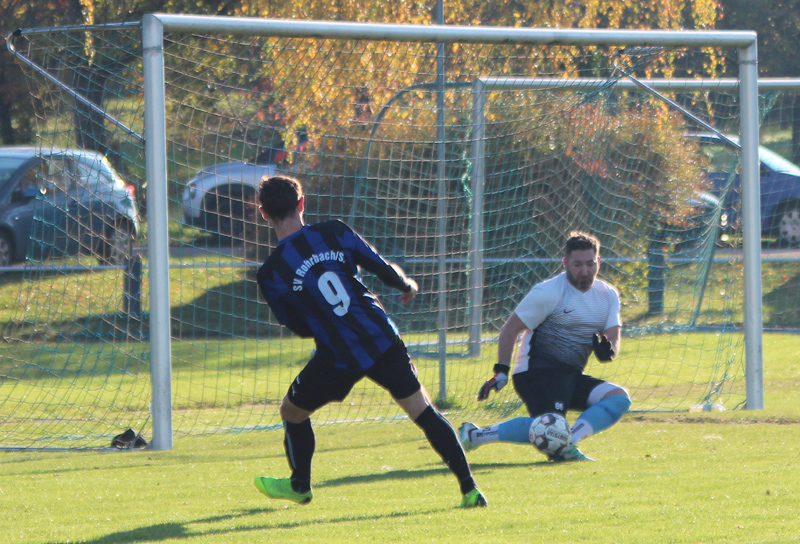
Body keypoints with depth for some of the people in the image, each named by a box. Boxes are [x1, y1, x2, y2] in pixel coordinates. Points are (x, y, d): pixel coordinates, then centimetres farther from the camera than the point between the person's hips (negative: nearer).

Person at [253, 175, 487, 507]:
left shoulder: (270, 274, -7)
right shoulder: (334, 233, -2)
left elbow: (300, 327, 5)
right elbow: (384, 270, 3)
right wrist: (408, 286, 25)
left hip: (337, 359, -2)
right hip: (382, 339, 2)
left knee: (292, 411, 24)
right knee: (424, 412, 8)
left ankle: (300, 486, 39)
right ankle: (469, 488, 1)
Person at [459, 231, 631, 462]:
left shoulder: (608, 295, 10)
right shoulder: (549, 292, -9)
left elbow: (613, 340, 5)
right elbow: (511, 328, -8)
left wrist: (607, 350, -20)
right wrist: (501, 372, -16)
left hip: (571, 377, 7)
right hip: (539, 371, -7)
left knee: (619, 398, -12)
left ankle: (567, 443, -23)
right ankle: (474, 435, -17)